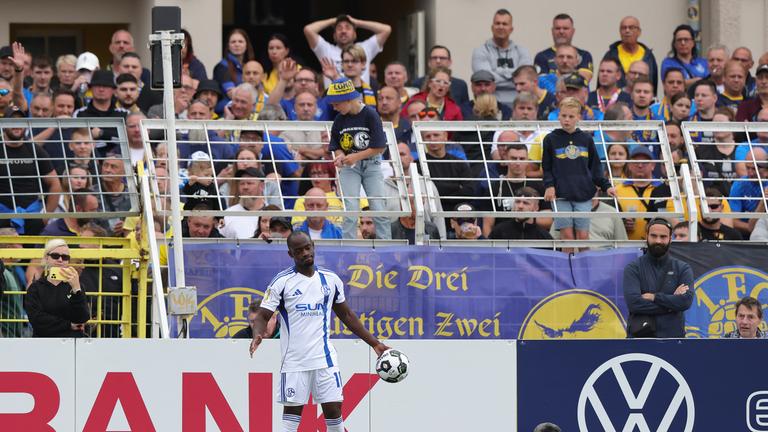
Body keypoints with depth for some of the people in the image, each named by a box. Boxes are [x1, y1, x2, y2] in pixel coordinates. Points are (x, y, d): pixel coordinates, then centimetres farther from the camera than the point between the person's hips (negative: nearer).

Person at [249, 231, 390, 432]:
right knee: (292, 409, -1)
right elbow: (262, 317, -4)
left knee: (333, 408, 1)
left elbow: (346, 315, 19)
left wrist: (374, 343, 17)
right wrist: (257, 335, -27)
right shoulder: (282, 282, -3)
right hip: (294, 360, -3)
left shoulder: (331, 279, 8)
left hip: (324, 357, 3)